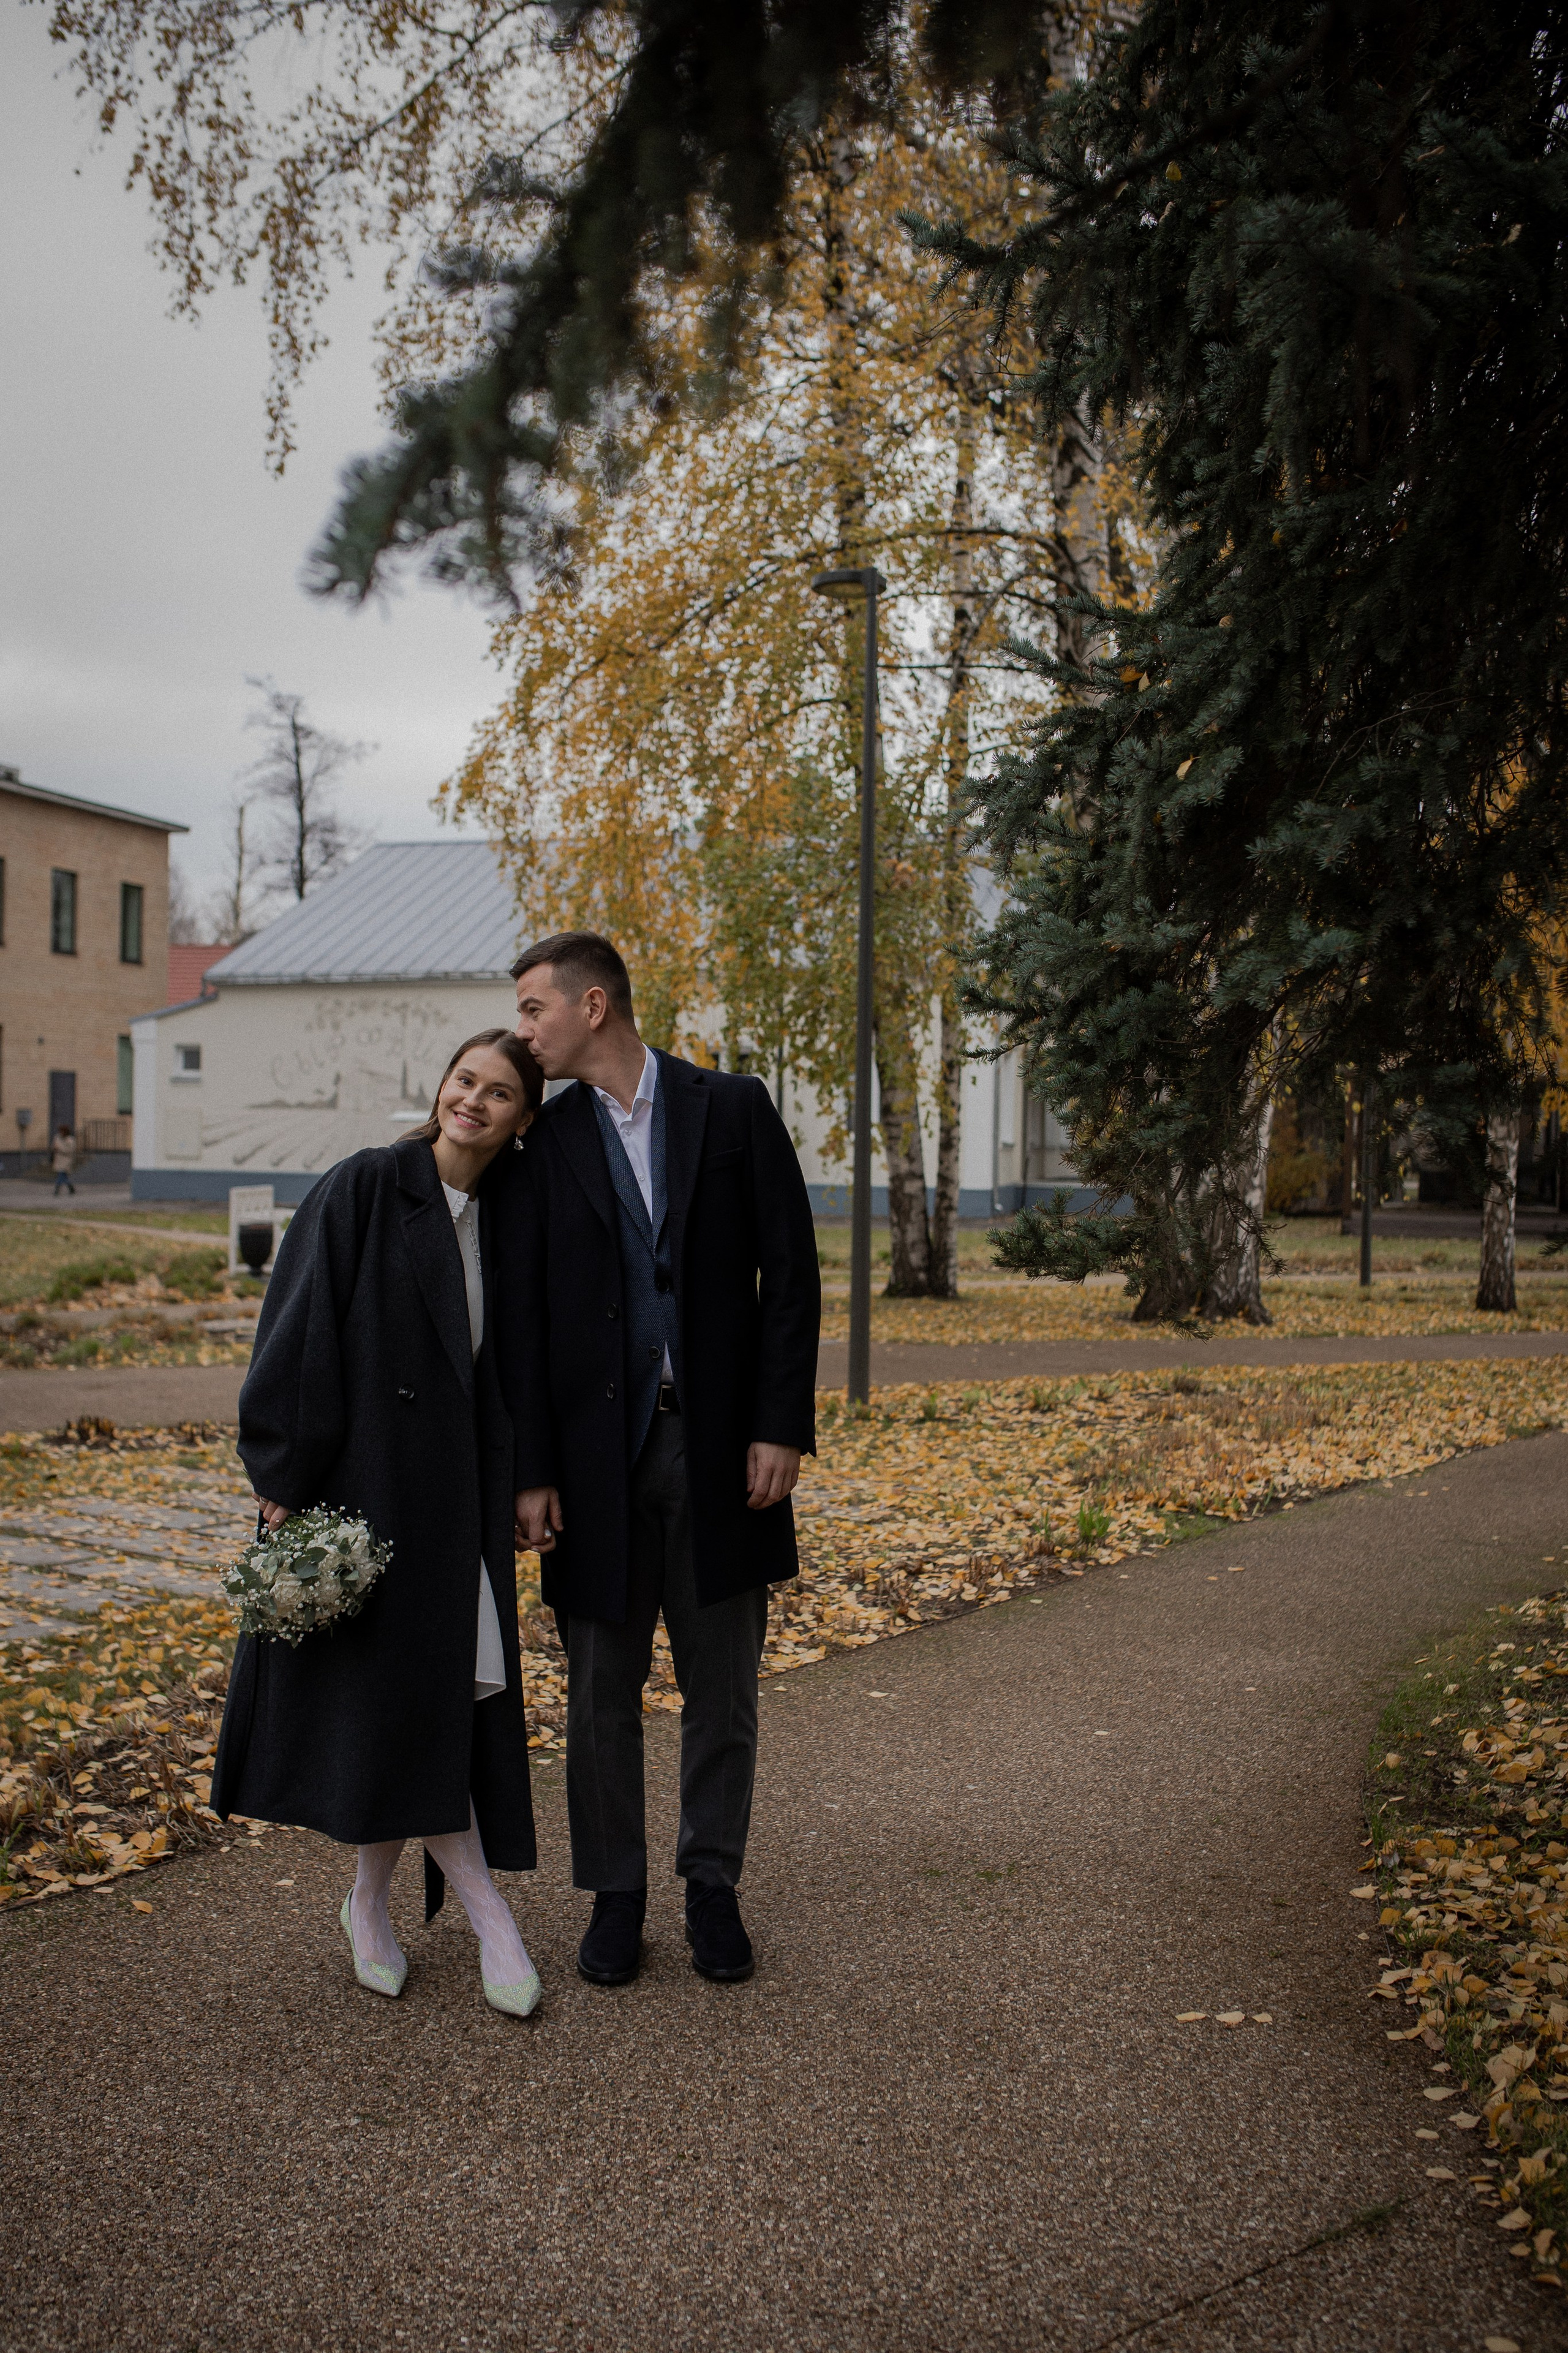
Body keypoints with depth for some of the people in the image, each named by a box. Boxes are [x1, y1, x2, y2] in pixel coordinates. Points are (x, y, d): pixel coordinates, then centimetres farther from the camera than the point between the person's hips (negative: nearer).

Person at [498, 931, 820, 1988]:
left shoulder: (733, 1108, 0)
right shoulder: (542, 1141, 4)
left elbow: (791, 1272, -2)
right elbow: (522, 1317, 2)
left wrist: (782, 1425, -8)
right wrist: (532, 1469, -3)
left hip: (721, 1444, -1)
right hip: (599, 1450, 1)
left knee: (723, 1690, 10)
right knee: (602, 1692, 9)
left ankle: (713, 1888, 26)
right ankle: (616, 1895, 25)